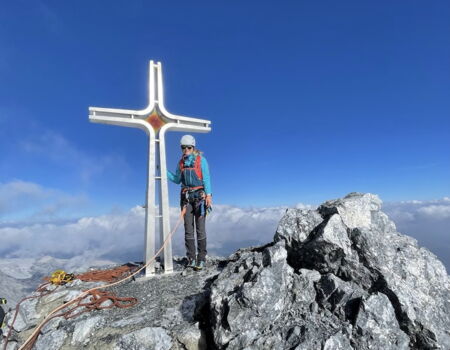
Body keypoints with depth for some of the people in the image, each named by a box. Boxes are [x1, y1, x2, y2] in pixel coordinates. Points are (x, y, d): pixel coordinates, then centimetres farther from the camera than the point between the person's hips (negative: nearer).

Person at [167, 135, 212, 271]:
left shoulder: (201, 160, 0)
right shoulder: (181, 162, 14)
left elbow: (206, 178, -5)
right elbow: (177, 180, 21)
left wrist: (208, 195, -14)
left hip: (199, 196, -4)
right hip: (186, 197, 5)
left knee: (200, 228, -3)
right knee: (188, 229, 3)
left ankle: (201, 259, 5)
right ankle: (191, 259, 11)